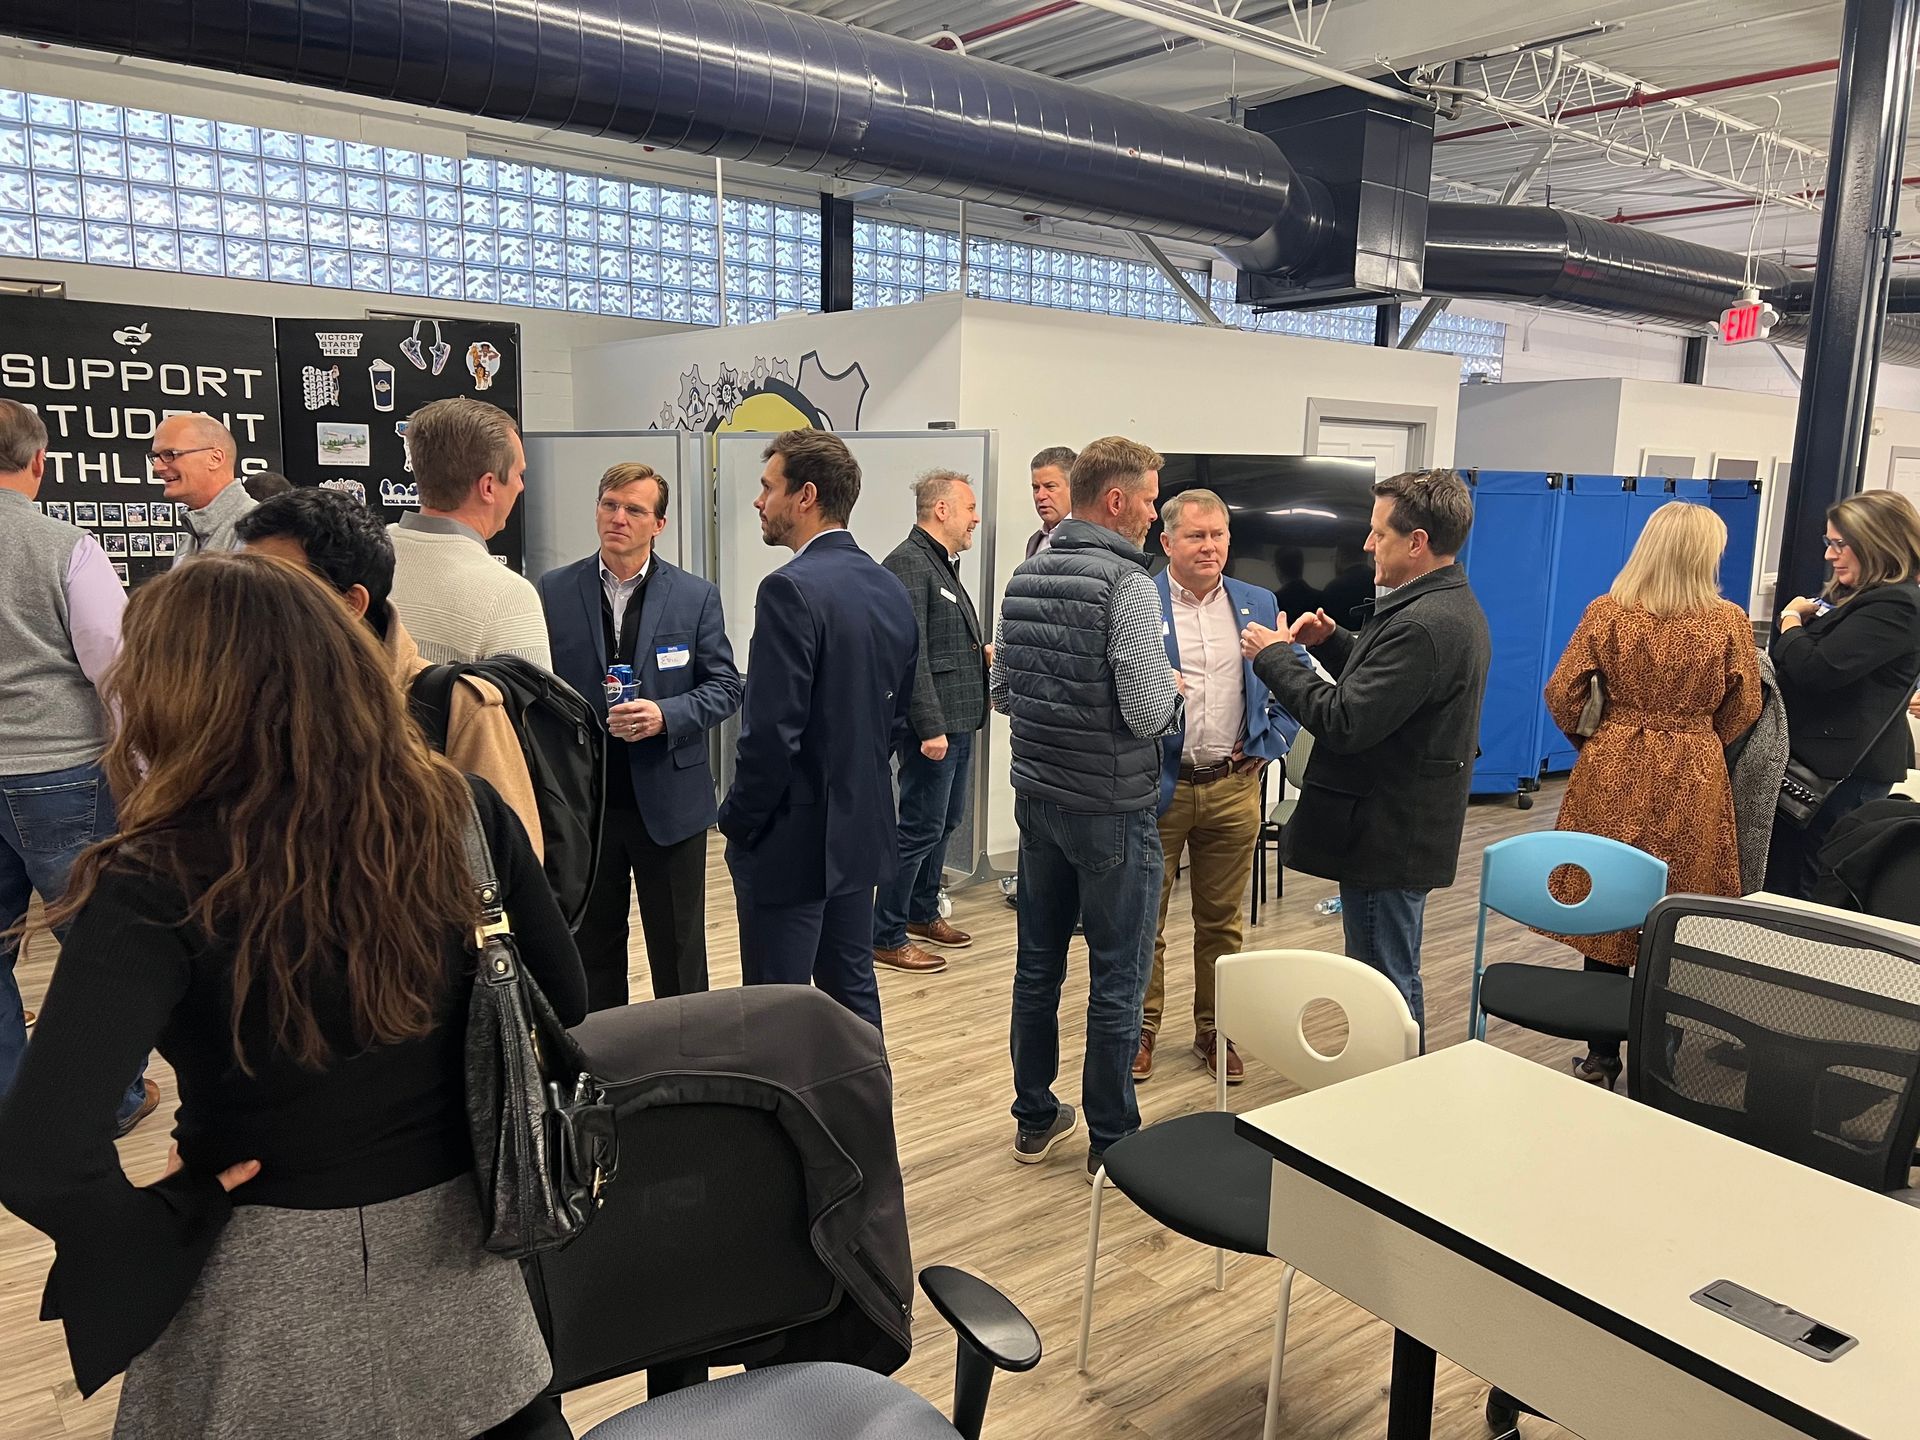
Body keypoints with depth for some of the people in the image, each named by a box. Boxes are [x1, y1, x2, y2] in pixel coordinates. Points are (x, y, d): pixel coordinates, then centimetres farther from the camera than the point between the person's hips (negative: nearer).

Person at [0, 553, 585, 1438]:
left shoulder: (159, 882, -23)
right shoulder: (463, 813, -12)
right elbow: (565, 1001, -2)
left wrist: (171, 1220, -13)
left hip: (273, 1284, -3)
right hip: (453, 1248, 3)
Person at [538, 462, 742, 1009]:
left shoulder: (696, 596, 0)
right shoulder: (554, 591, 1)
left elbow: (725, 685, -1)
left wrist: (666, 716, -17)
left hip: (669, 799, -1)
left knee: (679, 950, 10)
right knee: (592, 944, 15)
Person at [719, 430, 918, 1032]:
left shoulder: (792, 589, -19)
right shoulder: (891, 588, 7)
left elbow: (772, 732, -21)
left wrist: (738, 822, -9)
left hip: (792, 840, -8)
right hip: (862, 830, 8)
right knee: (853, 991, 19)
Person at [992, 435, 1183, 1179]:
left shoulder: (1024, 577, 4)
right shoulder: (1125, 583, -17)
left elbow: (1001, 692, 9)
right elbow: (1149, 713, -21)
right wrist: (1174, 692, -1)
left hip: (1038, 797, 7)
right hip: (1111, 808, -7)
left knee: (1037, 963, 16)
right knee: (1117, 978, 6)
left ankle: (1034, 1117, 29)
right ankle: (1111, 1138, 18)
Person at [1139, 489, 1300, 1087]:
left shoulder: (1260, 605, 8)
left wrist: (1267, 747, 3)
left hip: (1233, 787, 3)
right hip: (1157, 786, -3)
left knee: (1222, 919, 13)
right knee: (1144, 917, 7)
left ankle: (1214, 1029, 28)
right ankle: (1141, 1028, 23)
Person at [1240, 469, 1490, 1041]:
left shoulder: (1422, 624, -25)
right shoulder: (1453, 608, 10)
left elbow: (1344, 722, -26)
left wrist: (1275, 656, -15)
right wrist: (1333, 643, 5)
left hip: (1385, 838, -11)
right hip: (1408, 828, 11)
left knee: (1387, 985, 2)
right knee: (1394, 979, 21)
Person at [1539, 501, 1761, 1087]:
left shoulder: (1607, 613, -5)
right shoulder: (1728, 621, -5)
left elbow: (1562, 693, -4)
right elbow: (1744, 709, 3)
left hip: (1612, 777, 1)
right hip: (1694, 784, 0)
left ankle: (1601, 1057, 17)